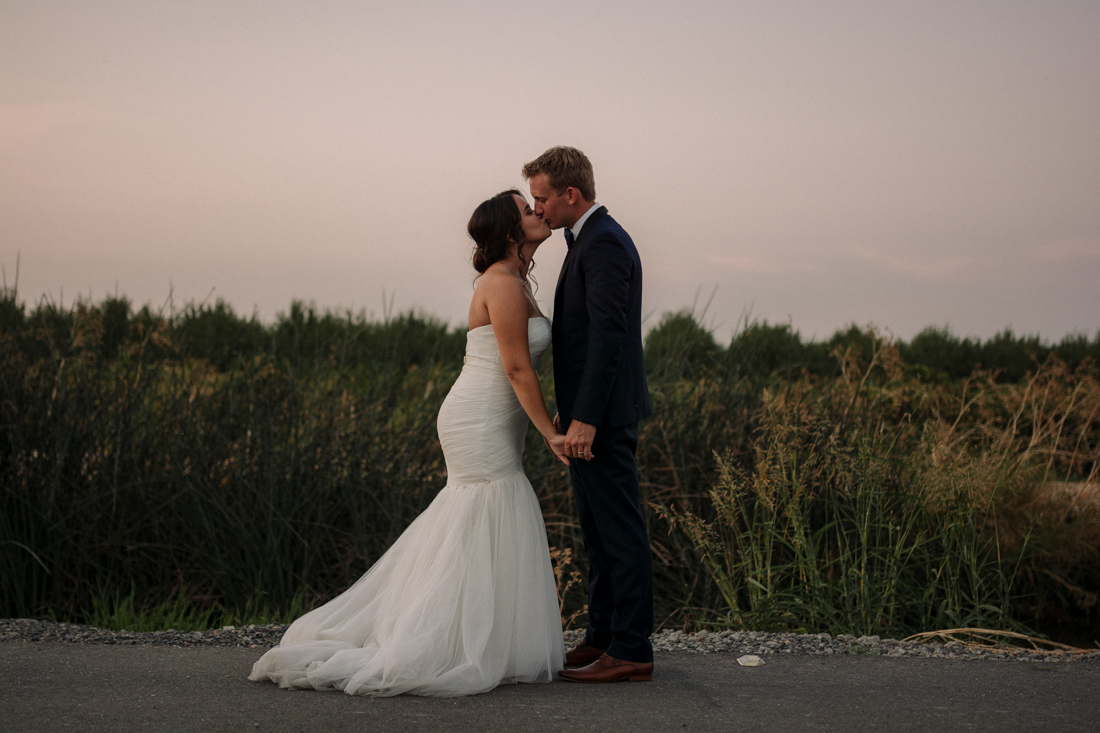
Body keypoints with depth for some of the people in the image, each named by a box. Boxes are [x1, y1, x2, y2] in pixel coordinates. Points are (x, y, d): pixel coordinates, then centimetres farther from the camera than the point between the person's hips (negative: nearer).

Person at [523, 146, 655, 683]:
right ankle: (603, 638, 22)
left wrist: (585, 418, -26)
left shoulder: (603, 243, -16)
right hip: (592, 412, 11)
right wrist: (572, 410, 24)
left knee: (620, 533, -6)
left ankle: (631, 652, -1)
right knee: (598, 533, 15)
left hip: (602, 416, -11)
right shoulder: (593, 240, 17)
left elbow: (607, 334, -23)